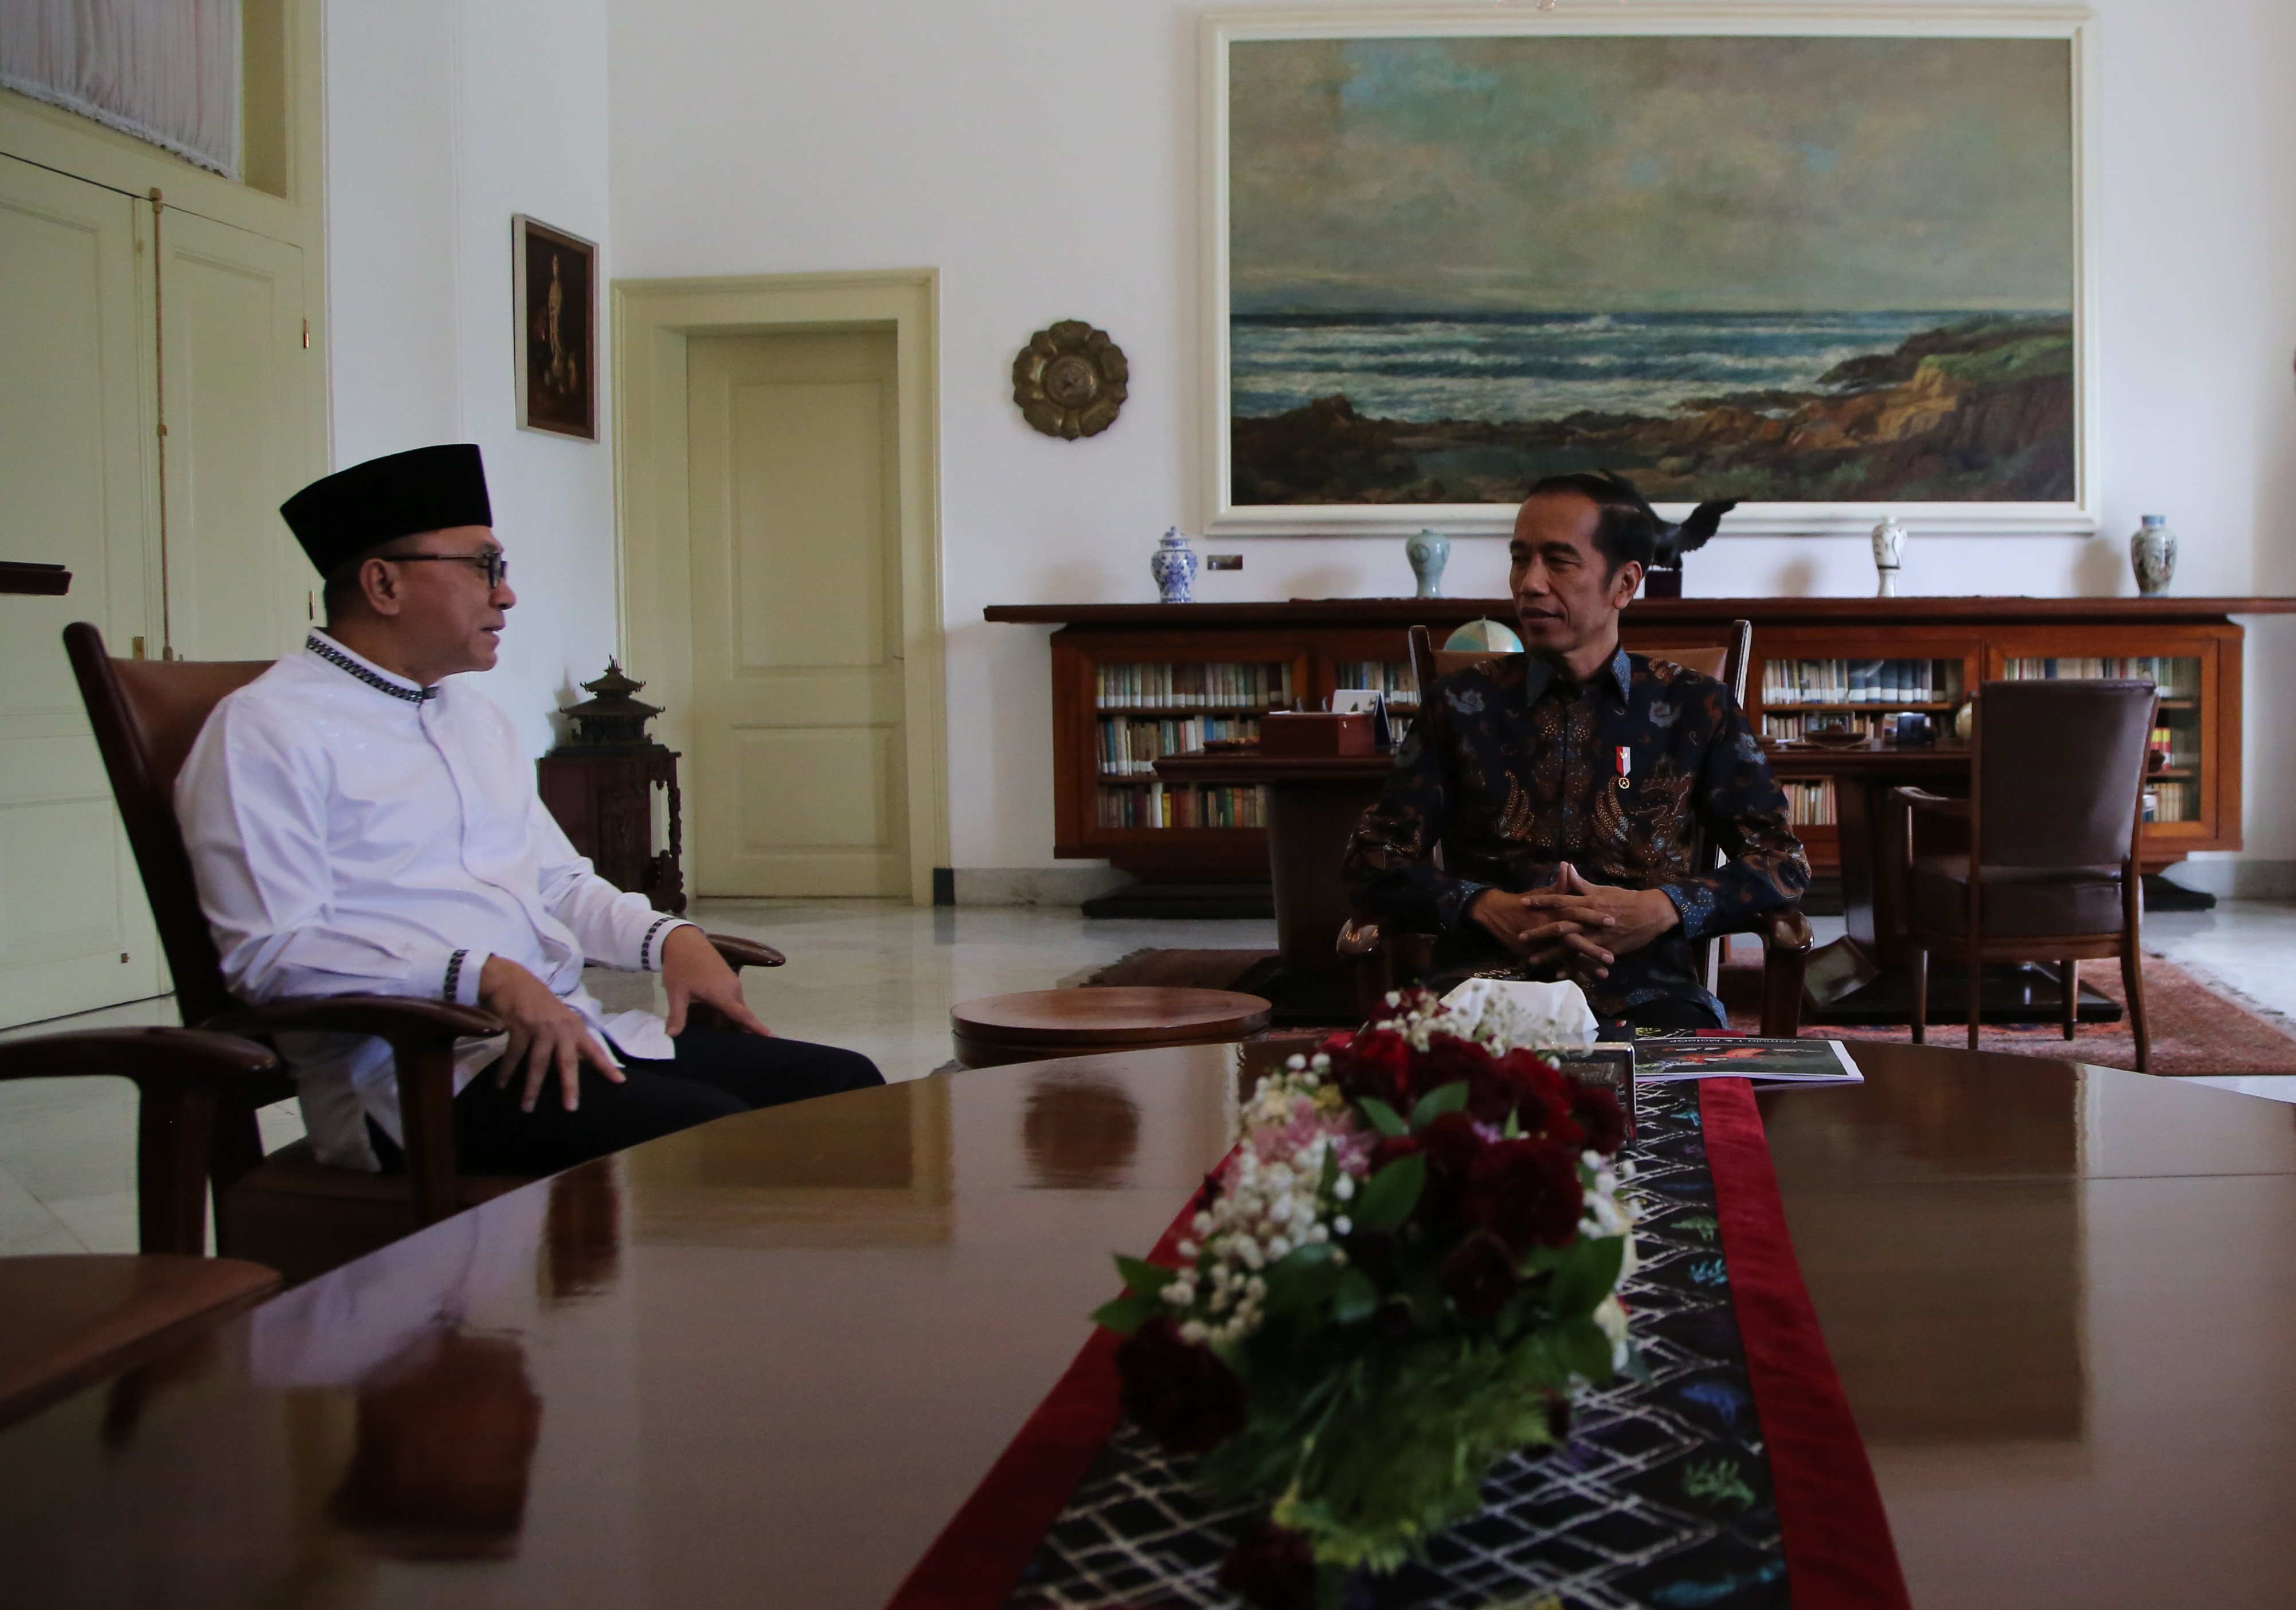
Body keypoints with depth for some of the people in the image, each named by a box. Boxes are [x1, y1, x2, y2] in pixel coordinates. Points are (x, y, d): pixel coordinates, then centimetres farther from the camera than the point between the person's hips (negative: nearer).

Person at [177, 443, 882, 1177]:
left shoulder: (477, 717, 25)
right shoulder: (265, 731, -3)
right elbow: (270, 952, -13)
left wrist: (669, 938, 9)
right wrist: (485, 978, -23)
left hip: (577, 1034, 8)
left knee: (846, 1086, -10)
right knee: (710, 1136, -30)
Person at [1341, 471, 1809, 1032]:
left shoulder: (1695, 709, 15)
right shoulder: (1462, 704, 15)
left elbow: (1783, 863, 13)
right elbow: (1374, 858, 11)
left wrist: (1664, 909, -6)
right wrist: (1487, 907, -8)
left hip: (1645, 992, 0)